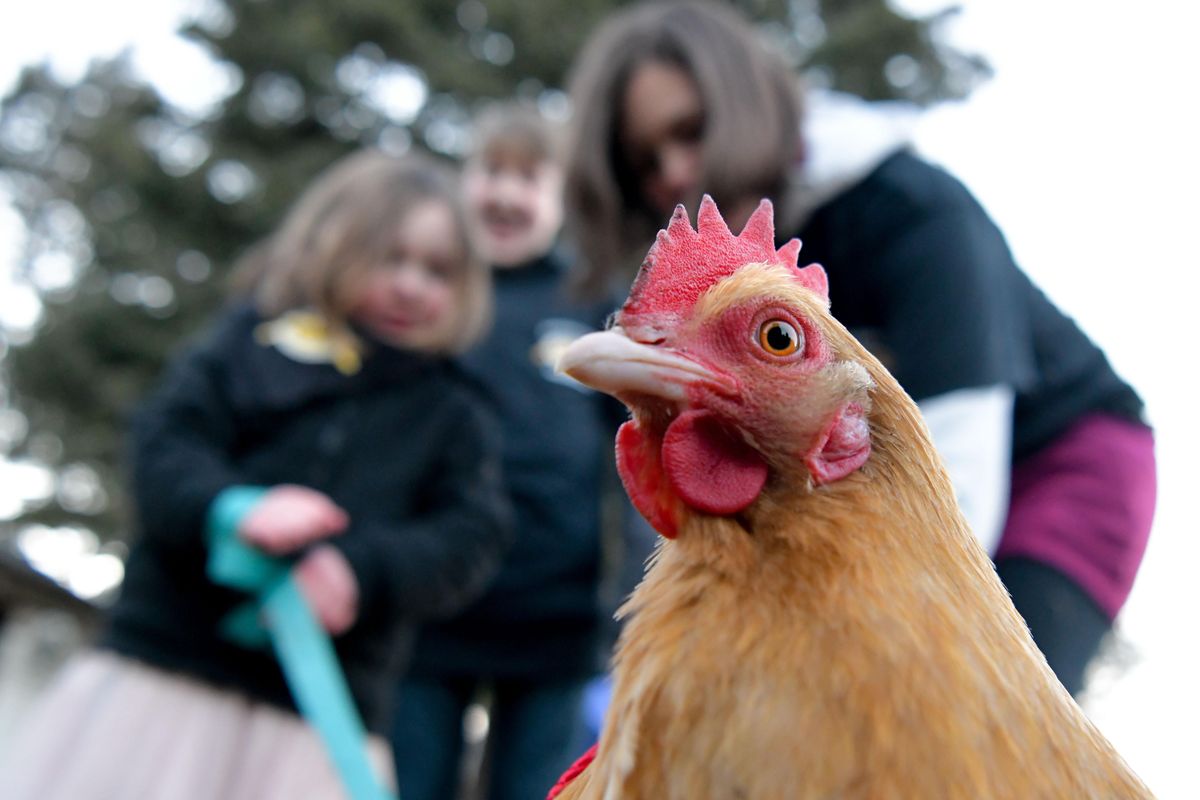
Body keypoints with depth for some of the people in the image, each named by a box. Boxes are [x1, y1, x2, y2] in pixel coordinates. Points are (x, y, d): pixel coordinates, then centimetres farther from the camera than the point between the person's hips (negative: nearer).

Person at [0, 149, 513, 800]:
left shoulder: (454, 415, 11)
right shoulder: (253, 340, 8)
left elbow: (470, 537, -3)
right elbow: (163, 443, -4)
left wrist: (361, 571, -23)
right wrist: (232, 507, -26)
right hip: (162, 677, 0)